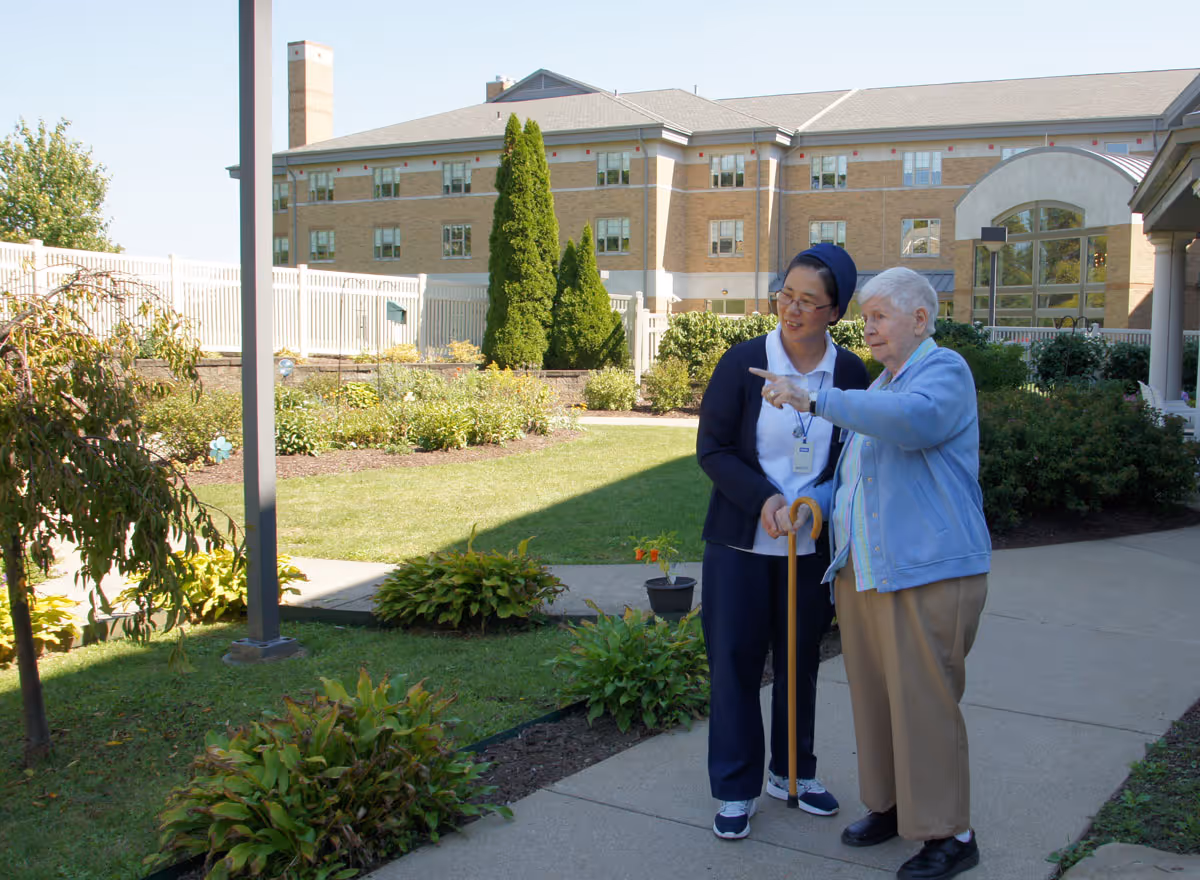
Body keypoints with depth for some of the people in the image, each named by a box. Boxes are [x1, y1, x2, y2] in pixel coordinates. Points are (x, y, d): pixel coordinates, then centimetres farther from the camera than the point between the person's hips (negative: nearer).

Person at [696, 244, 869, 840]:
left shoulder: (850, 374, -2)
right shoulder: (743, 363, -8)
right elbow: (712, 448, -7)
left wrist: (818, 499, -12)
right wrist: (763, 499, -20)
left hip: (812, 544, 2)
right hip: (741, 543, -2)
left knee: (801, 660, 14)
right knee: (735, 659, 4)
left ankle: (793, 772, 33)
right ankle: (736, 788, 18)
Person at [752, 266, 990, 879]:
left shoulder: (944, 372, -8)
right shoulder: (879, 384, 20)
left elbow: (913, 420, -31)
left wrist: (812, 401, -31)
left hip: (926, 573, -9)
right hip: (862, 570, 9)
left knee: (923, 703, -4)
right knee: (873, 694, 14)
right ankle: (891, 804, 29)